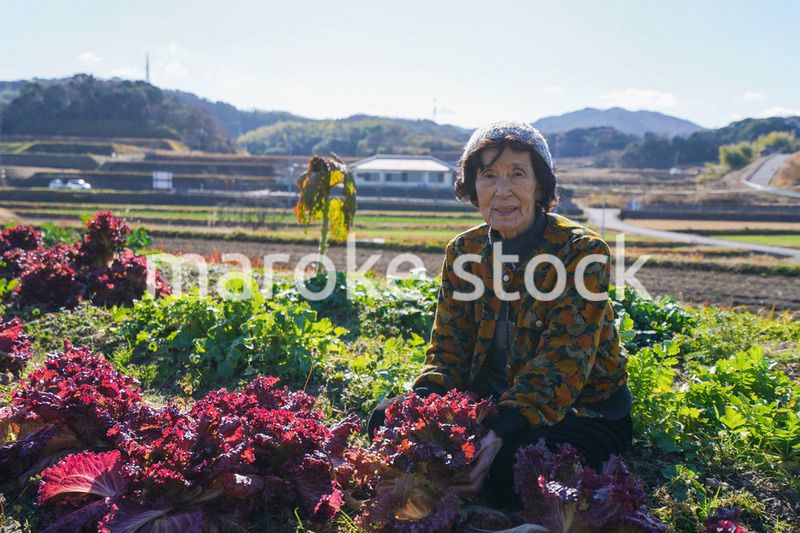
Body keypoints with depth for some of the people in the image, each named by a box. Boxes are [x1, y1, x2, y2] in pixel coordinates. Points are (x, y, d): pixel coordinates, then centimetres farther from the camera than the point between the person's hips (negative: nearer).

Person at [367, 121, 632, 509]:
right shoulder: (462, 253, 1)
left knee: (512, 464, -35)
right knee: (387, 421, -14)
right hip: (489, 402, 5)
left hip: (582, 408, -4)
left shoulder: (582, 252, -16)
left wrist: (501, 433, -37)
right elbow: (447, 351, 0)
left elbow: (562, 364, -23)